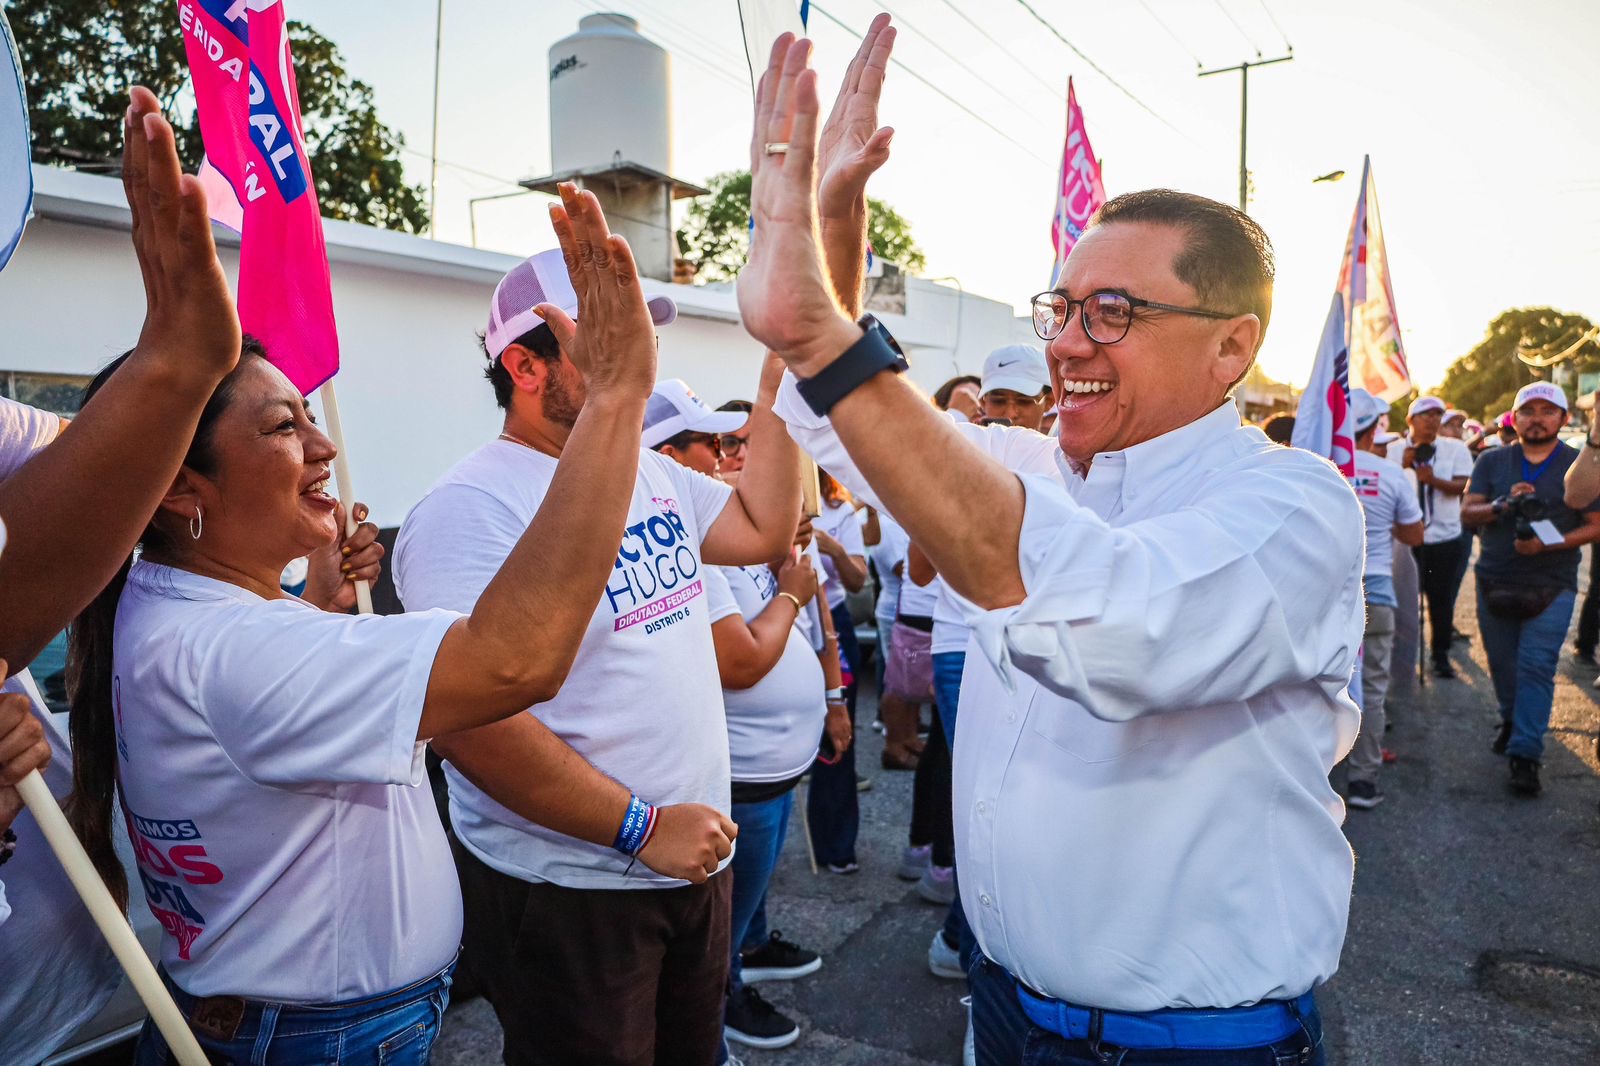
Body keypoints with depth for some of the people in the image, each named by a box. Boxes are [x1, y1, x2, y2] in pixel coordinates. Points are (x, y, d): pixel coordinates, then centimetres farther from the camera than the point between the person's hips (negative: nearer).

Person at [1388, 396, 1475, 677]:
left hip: (1445, 536, 1)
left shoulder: (1455, 448, 3)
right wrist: (1403, 466, -22)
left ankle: (1441, 654, 20)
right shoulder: (1394, 450, 1)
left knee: (1442, 598, 7)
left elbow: (1462, 485, -7)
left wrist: (1434, 480, -24)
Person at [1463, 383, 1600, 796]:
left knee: (1536, 668, -8)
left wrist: (1548, 544, -18)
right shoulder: (1492, 462, 6)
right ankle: (1512, 721, 37)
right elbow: (1467, 512, -1)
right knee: (1502, 662, 13)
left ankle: (1525, 753, -3)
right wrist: (1503, 505, -20)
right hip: (1495, 582, 3)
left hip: (1551, 586, -3)